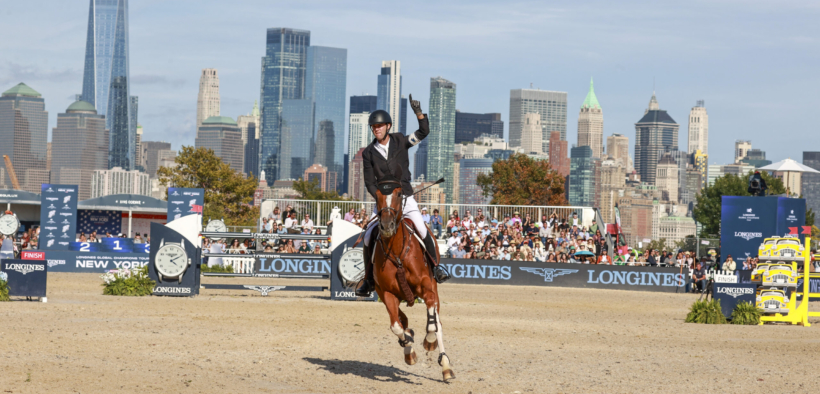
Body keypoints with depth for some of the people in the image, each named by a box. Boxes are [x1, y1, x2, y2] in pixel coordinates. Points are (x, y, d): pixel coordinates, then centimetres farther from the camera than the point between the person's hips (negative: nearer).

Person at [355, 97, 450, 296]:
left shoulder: (400, 141, 3)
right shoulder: (368, 153, 2)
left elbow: (424, 132, -6)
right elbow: (369, 182, 1)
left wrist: (418, 113, -21)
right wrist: (380, 197, -16)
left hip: (405, 198, -1)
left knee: (423, 230, -18)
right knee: (369, 237, -8)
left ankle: (436, 265, 2)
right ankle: (369, 280, 6)